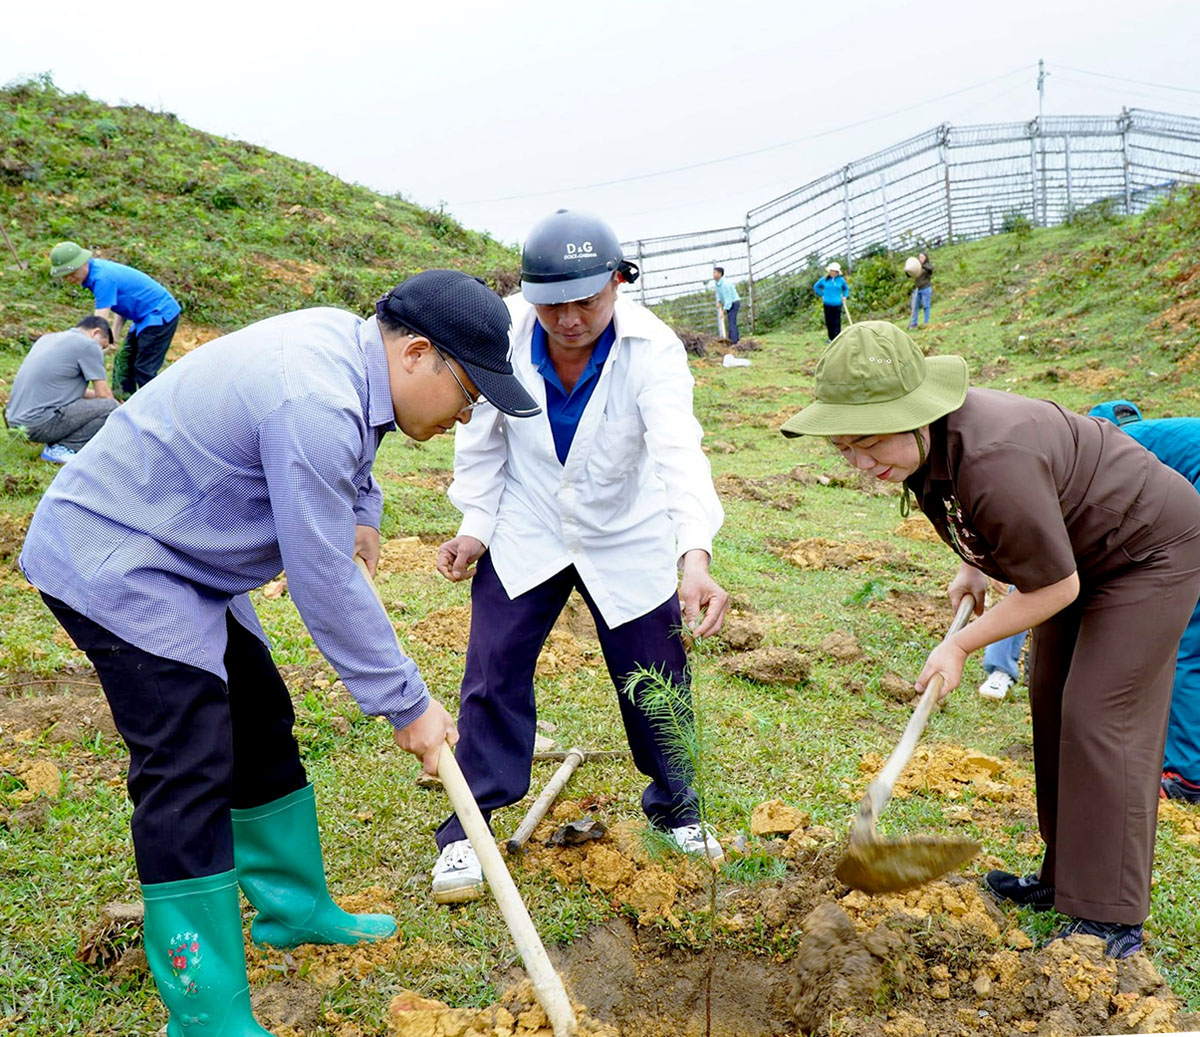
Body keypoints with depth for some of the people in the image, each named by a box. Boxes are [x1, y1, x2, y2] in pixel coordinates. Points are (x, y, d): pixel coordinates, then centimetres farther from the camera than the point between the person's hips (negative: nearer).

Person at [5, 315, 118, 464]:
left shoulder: (48, 338, 19)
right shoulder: (89, 345, -5)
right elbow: (104, 395, -2)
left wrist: (94, 394, 32)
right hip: (39, 425, -9)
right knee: (110, 406, -9)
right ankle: (61, 449, -9)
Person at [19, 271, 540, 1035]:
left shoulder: (344, 343, 0)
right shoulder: (316, 403, -31)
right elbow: (325, 587, -27)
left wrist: (362, 508, 9)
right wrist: (408, 704, -18)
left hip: (180, 562, 10)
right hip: (110, 562, -10)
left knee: (261, 726, 16)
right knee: (189, 777, -13)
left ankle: (294, 908, 34)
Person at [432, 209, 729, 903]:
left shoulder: (653, 349, -28)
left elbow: (680, 453, -42)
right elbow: (482, 435, -5)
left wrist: (695, 558, -56)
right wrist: (478, 524, -5)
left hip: (628, 541, -1)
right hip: (525, 535, 1)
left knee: (656, 679, 6)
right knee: (494, 676, -2)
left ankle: (675, 807, 33)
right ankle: (468, 831, 15)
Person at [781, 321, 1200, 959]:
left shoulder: (994, 463, -42)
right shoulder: (927, 439, -14)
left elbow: (1055, 588, -29)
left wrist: (961, 645, -22)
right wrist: (976, 566, 3)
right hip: (1083, 549, 9)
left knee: (1098, 719, -11)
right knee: (1052, 706, 11)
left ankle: (1111, 920, 0)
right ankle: (1065, 877, 24)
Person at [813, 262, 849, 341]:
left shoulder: (841, 280, 3)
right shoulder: (824, 279, 3)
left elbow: (846, 288, 21)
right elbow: (816, 286, 17)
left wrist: (845, 296, 7)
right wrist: (821, 294, 9)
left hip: (837, 304, -1)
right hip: (827, 304, 1)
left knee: (836, 322, -4)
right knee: (828, 322, 5)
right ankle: (831, 338, 18)